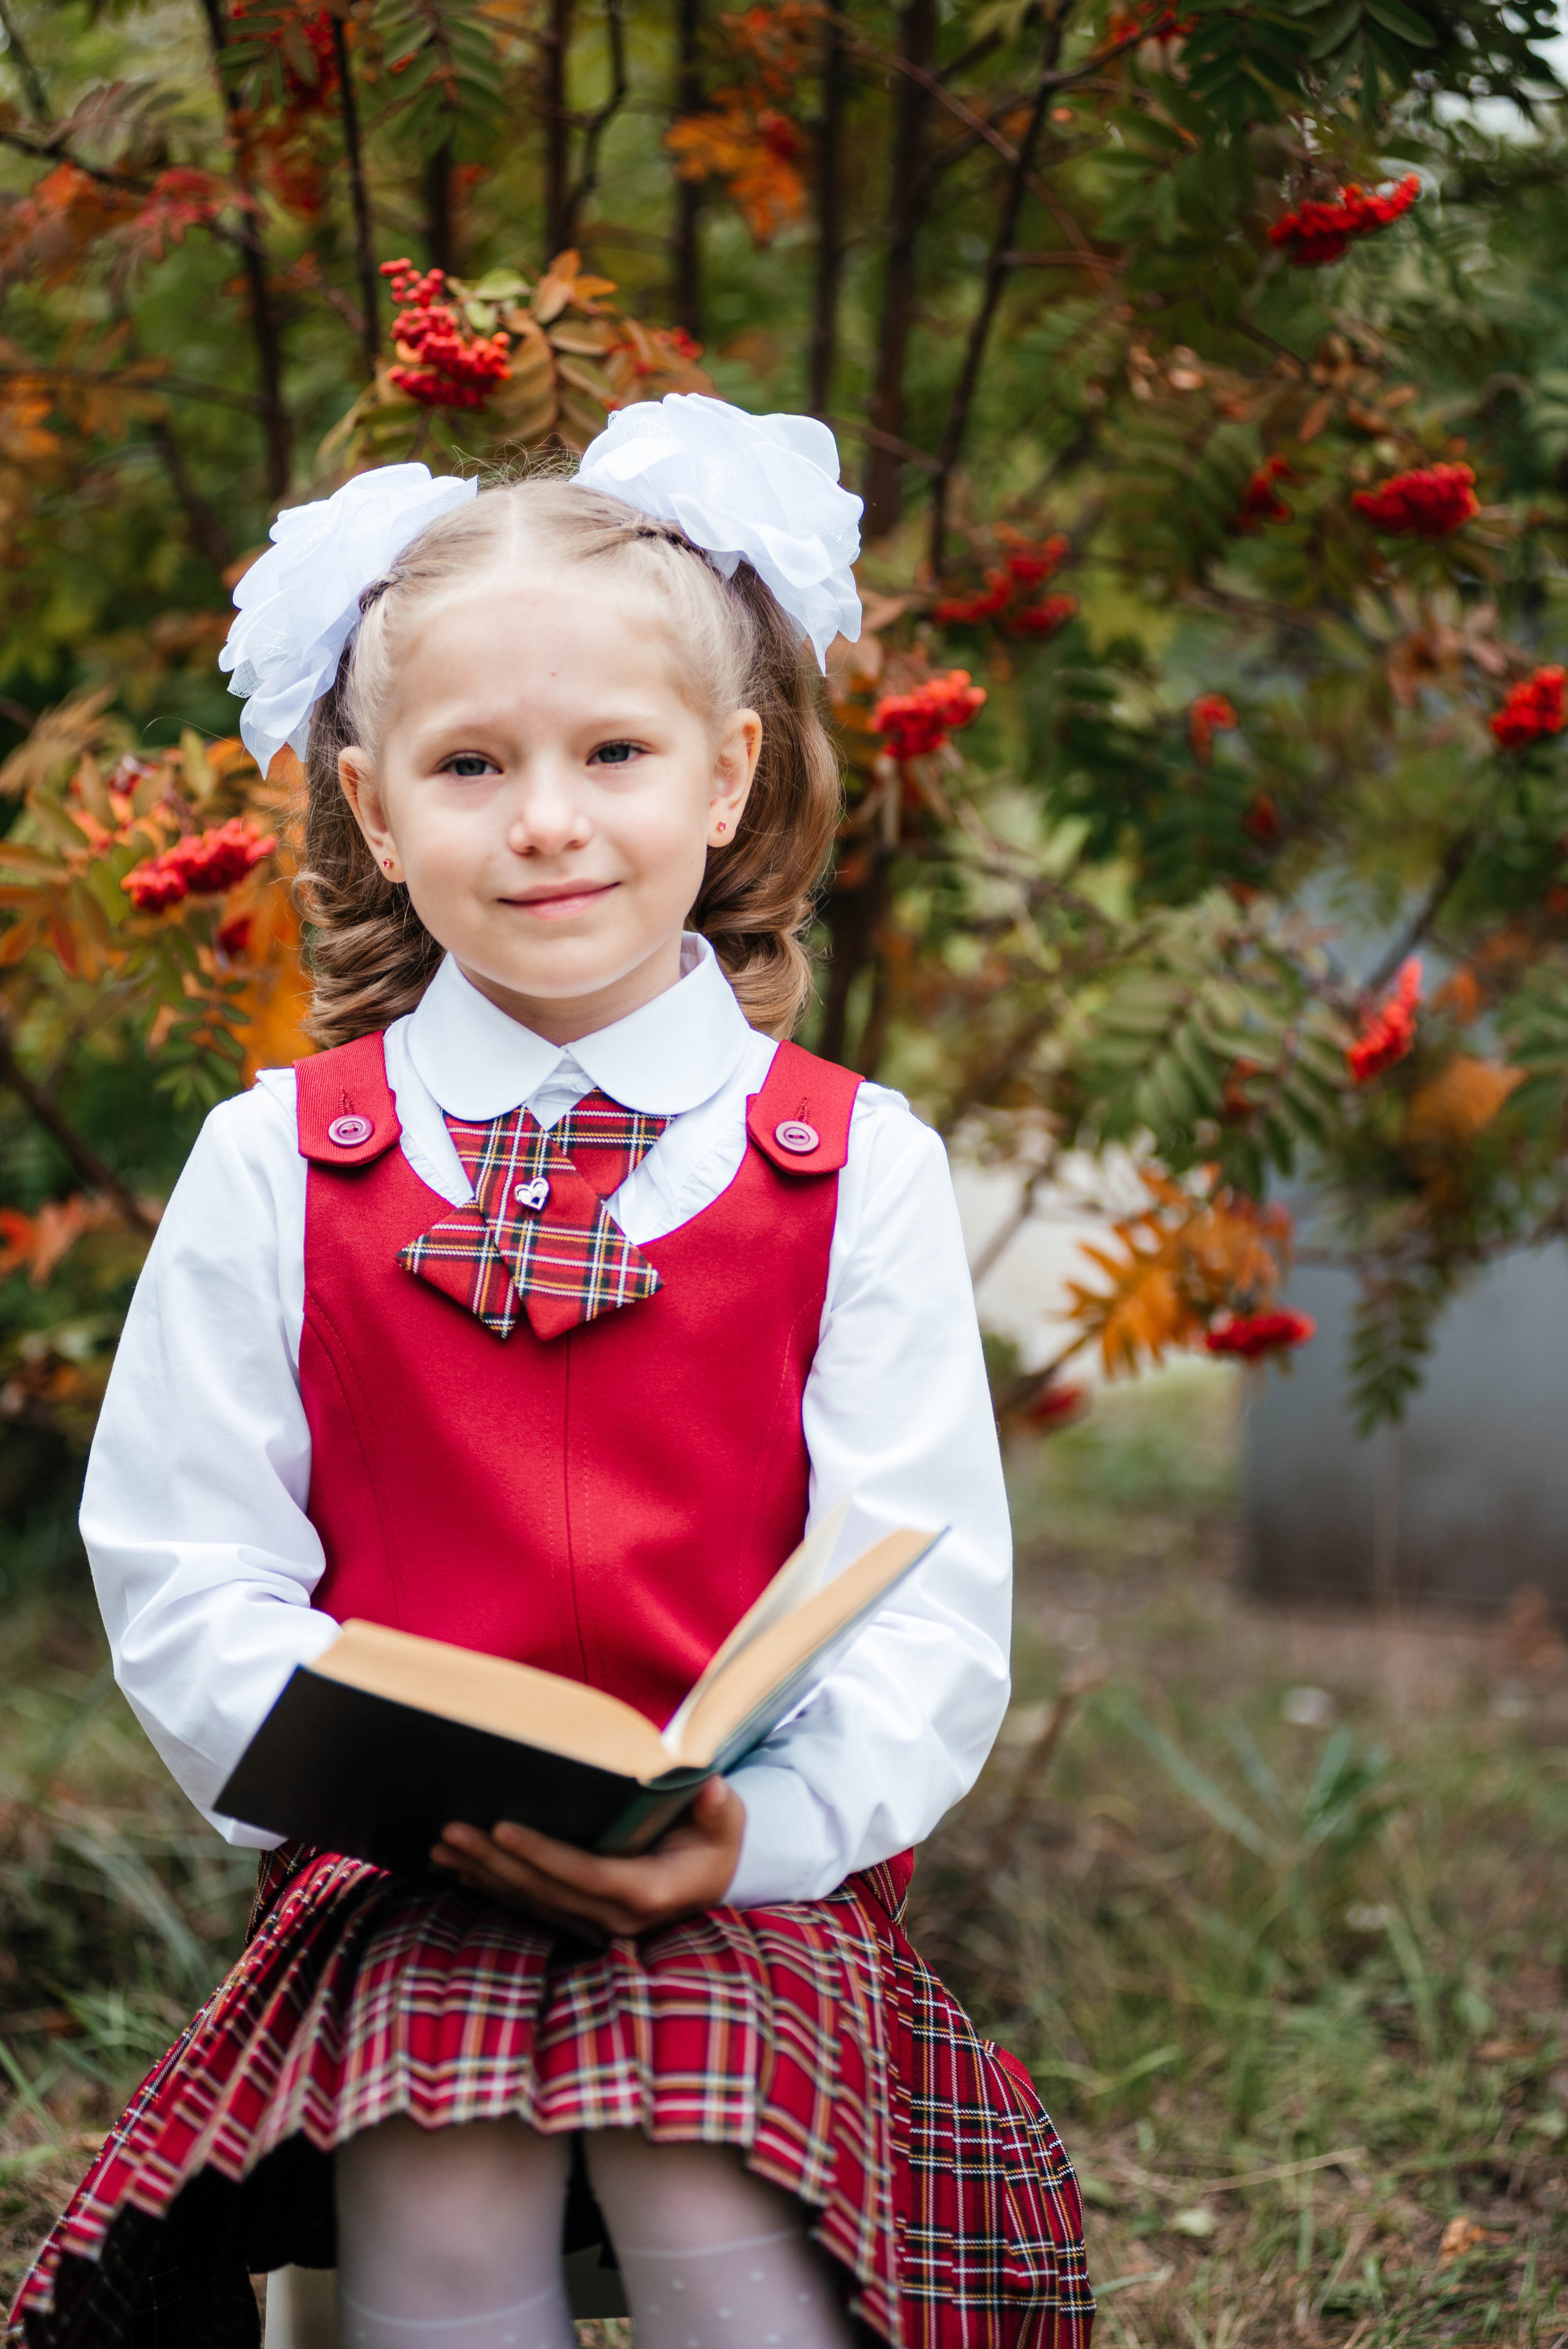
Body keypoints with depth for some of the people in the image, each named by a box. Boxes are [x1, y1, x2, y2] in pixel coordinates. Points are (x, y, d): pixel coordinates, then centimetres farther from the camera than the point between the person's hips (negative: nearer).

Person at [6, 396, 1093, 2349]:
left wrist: (762, 1818, -20)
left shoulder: (853, 1167, 4)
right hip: (401, 1882, 1)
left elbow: (925, 1598, -1)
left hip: (757, 1882, 0)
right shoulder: (272, 1165, 7)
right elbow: (180, 1568, 4)